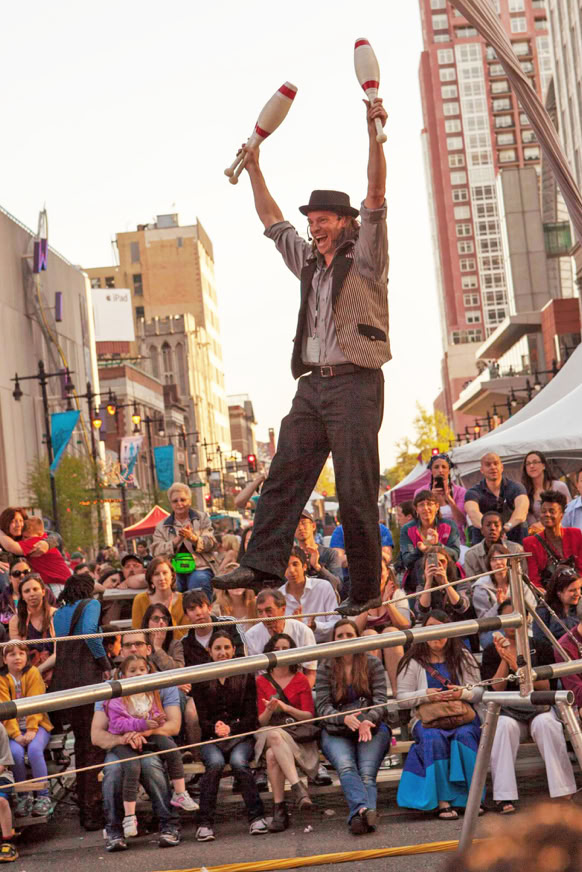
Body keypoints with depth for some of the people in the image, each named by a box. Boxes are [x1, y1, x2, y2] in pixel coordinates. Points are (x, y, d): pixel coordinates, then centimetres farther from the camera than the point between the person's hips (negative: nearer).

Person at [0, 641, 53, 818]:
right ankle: (23, 796, -10)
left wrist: (31, 730, -20)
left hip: (36, 725, -1)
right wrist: (15, 734, -20)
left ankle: (43, 796, -21)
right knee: (16, 752, -29)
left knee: (34, 749, -30)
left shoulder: (33, 673, -3)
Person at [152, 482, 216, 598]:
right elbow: (157, 552, 3)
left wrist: (192, 538, -17)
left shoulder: (202, 518, 17)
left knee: (200, 579, -35)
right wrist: (177, 540, -14)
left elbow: (211, 543, 4)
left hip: (199, 568, -1)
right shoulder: (162, 526, 18)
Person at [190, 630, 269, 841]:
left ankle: (256, 816, -23)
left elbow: (251, 717, 3)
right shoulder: (201, 680, 8)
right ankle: (205, 823, -29)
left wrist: (230, 728, -14)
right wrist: (215, 728, -19)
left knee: (238, 761, -32)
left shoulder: (245, 676, 8)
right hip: (211, 738, 0)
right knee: (215, 762, -32)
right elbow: (201, 719, 2)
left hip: (241, 735, 0)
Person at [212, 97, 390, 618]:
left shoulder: (364, 257, 3)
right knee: (284, 473, -6)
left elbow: (376, 197, -9)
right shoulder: (309, 261, 21)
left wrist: (374, 134, -17)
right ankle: (263, 562, -10)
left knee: (356, 491, -7)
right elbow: (272, 221, 32)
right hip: (313, 384, 7)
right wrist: (254, 168, 32)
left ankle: (367, 590, -2)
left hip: (355, 383, -6)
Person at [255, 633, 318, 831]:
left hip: (297, 737, -1)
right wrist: (269, 710, -16)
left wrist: (287, 708, -16)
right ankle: (297, 787, -46)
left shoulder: (301, 680, 12)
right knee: (275, 736, -38)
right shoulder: (261, 681, 14)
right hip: (268, 735, 1)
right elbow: (261, 721, 8)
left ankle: (279, 810, -38)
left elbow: (309, 716, 2)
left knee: (273, 754, -35)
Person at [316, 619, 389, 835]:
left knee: (367, 773, -28)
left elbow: (380, 700, 1)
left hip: (371, 728, 1)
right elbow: (322, 707, 1)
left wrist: (367, 721, -20)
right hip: (336, 732, 0)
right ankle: (363, 809, -56)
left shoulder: (372, 664, 12)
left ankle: (358, 816, -51)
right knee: (346, 767, -32)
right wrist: (345, 718, -20)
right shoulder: (326, 668, 11)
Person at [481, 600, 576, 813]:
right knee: (504, 725, -35)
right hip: (507, 711, 0)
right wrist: (504, 660, -13)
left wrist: (517, 666, -14)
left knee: (545, 723, -34)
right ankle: (503, 796, -36)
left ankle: (563, 793, -32)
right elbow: (496, 690, -1)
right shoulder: (492, 651, 10)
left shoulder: (541, 647, 10)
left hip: (539, 708, 0)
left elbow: (545, 686, -1)